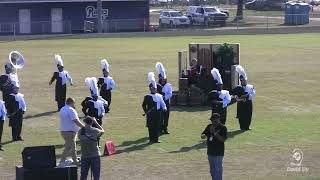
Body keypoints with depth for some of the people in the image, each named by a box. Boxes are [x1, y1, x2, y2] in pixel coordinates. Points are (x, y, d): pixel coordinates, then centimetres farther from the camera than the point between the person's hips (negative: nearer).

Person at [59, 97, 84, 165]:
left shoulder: (62, 109, 13)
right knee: (69, 148, -6)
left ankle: (75, 161, 28)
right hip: (70, 132, -10)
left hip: (63, 131, 10)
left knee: (72, 147, 19)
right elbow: (76, 121, -23)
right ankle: (62, 161, -7)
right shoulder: (71, 110, -18)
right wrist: (84, 127, -17)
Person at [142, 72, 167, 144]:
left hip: (157, 113, 4)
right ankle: (151, 139, 4)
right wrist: (146, 112, -9)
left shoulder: (159, 96, 10)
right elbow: (144, 105, -2)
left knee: (157, 126, 6)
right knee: (151, 127, -2)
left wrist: (164, 108, -12)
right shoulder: (147, 97, -3)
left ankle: (156, 139, 14)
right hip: (151, 114, -4)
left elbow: (162, 103, 6)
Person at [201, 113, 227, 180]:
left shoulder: (222, 128, -10)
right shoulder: (209, 126, 8)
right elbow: (202, 135, 10)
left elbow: (223, 139, -19)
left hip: (218, 153, -7)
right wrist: (204, 135, -14)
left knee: (218, 170, -4)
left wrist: (214, 132, -24)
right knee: (212, 171, 18)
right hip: (210, 152, 7)